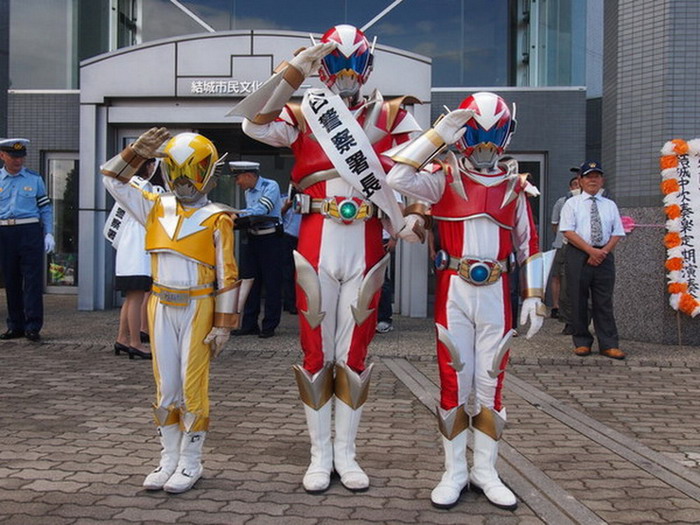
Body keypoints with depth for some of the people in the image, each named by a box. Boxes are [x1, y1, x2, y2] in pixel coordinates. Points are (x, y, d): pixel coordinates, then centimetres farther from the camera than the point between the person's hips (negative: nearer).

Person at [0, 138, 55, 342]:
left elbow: (46, 208, 8)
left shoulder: (34, 178, 7)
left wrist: (49, 234, 0)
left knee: (32, 280, -5)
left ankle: (33, 326, -2)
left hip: (30, 232, -2)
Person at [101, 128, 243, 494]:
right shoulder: (156, 208, 8)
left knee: (192, 387, 1)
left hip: (197, 308, -4)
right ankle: (169, 459, 22)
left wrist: (222, 325, -8)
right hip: (161, 308, 5)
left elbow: (227, 276, -6)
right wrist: (138, 151, -3)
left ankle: (190, 463, 14)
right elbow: (113, 180, 12)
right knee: (165, 388, 10)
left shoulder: (217, 219, -6)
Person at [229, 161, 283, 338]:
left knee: (272, 283, -1)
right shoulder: (248, 191, 12)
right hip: (251, 238, 7)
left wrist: (236, 214, -24)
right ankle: (249, 325, 15)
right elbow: (250, 214, 13)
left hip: (270, 238, -7)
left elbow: (261, 210, -21)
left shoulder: (271, 186, -11)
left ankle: (269, 326, 7)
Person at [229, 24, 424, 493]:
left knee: (354, 352, 7)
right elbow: (256, 124, -11)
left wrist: (411, 215, -17)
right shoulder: (302, 114, 7)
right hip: (316, 244, -1)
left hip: (365, 248, 1)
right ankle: (320, 455, 17)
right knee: (316, 352, 5)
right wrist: (296, 70, -15)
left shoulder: (390, 116, 10)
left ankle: (346, 453, 19)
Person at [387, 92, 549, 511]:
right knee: (454, 381, 3)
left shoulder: (515, 187, 8)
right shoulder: (443, 178, 0)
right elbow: (399, 178, -18)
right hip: (453, 291, -2)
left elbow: (528, 244, 10)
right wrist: (439, 134, -15)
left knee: (491, 382, 7)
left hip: (496, 293, 2)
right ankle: (454, 472, 15)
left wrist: (534, 295, 5)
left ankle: (485, 469, 20)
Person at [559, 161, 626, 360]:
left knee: (604, 302, 2)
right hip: (578, 255, -2)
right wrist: (591, 250, -14)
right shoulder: (572, 204, 4)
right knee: (579, 301, 2)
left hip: (604, 255, 2)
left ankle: (608, 345, 4)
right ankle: (582, 342, 11)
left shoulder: (610, 205, 14)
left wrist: (604, 251, -9)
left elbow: (617, 233, 9)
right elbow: (568, 232, -6)